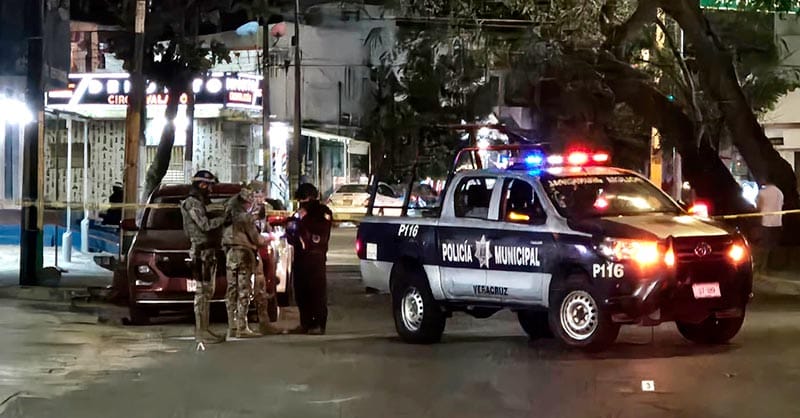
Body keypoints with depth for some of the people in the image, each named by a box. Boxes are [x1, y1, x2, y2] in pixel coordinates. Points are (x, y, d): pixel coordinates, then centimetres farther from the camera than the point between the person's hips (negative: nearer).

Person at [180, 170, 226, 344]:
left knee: (207, 292, 11)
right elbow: (205, 225, -19)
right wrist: (226, 218, -17)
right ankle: (201, 332, -12)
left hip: (209, 251, 10)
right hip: (201, 252, -10)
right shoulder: (192, 203, -9)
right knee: (202, 292, -11)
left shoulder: (201, 203, 22)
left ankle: (203, 329, 14)